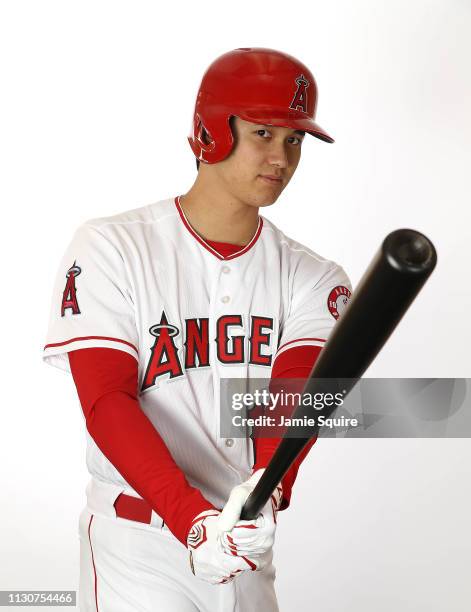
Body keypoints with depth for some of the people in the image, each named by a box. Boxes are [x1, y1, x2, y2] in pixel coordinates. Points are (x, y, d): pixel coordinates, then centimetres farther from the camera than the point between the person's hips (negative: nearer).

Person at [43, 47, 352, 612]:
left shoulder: (311, 278, 3)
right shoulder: (110, 248, -7)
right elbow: (106, 401, -16)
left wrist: (267, 491, -33)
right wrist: (193, 519, -28)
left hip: (248, 549, 4)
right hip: (136, 551, -3)